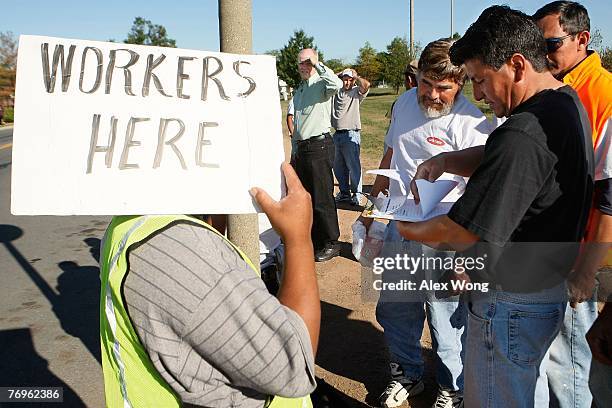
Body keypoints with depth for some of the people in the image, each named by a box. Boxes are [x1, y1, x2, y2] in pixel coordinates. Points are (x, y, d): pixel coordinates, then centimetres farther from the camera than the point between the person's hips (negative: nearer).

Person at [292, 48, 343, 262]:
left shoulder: (321, 84, -7)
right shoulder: (299, 90, 19)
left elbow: (337, 84, -33)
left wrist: (317, 63, -21)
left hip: (319, 146, -9)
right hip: (302, 148, 9)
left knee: (322, 198, -6)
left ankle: (331, 243, 5)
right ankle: (314, 240, 29)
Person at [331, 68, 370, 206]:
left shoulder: (356, 92, 0)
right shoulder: (336, 92, 13)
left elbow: (366, 84, -19)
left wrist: (355, 76, -3)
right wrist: (339, 75, 8)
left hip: (351, 134, -5)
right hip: (337, 135, 5)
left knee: (353, 165, -3)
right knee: (338, 166, 13)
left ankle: (356, 194, 9)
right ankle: (344, 192, 26)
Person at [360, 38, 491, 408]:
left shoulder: (471, 124, -16)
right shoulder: (405, 102, 5)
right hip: (399, 229, 7)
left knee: (447, 319, 6)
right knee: (393, 309, 19)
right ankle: (407, 374, 44)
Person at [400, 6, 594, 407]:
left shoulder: (525, 134, -30)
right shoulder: (568, 103, 4)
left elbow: (463, 232, -27)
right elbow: (496, 159, 15)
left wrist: (405, 229, -11)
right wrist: (446, 160, -2)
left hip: (510, 304, -10)